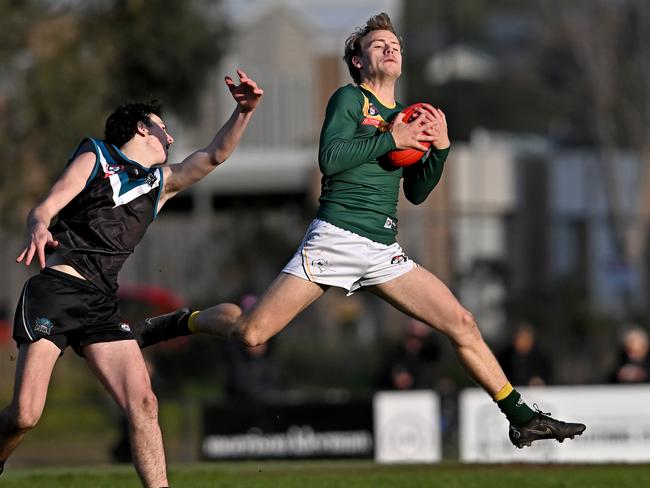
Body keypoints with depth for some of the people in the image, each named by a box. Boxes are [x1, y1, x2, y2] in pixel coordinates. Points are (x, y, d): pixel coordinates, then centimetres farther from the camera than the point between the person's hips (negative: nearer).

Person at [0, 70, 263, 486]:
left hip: (102, 304, 6)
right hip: (55, 291, -5)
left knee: (142, 402, -12)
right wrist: (39, 228, -27)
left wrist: (244, 111, -3)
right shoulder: (96, 157, 8)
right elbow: (44, 209, -3)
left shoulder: (162, 183, 24)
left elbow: (215, 155, 15)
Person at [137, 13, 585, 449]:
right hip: (336, 238, -6)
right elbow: (330, 158, -15)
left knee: (463, 324, -2)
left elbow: (417, 194, 22)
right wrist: (392, 139, -13)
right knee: (250, 333, -14)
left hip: (384, 252, 6)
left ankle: (522, 419, 5)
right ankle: (183, 322, 14)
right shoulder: (350, 99, 1)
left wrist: (440, 148, 6)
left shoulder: (406, 117, 19)